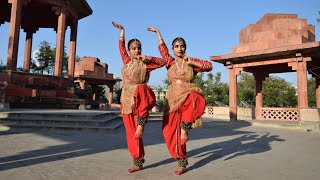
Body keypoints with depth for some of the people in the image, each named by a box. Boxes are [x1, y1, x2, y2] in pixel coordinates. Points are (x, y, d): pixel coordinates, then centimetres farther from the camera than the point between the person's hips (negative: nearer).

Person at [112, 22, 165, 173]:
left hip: (140, 97, -4)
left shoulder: (145, 64, 1)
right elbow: (121, 46, 26)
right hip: (126, 99, 4)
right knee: (131, 132, 2)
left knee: (140, 91, -41)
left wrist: (147, 58, -10)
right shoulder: (127, 61, 12)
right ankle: (138, 162, 11)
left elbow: (163, 62, -5)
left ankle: (142, 122, -24)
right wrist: (121, 30, 33)